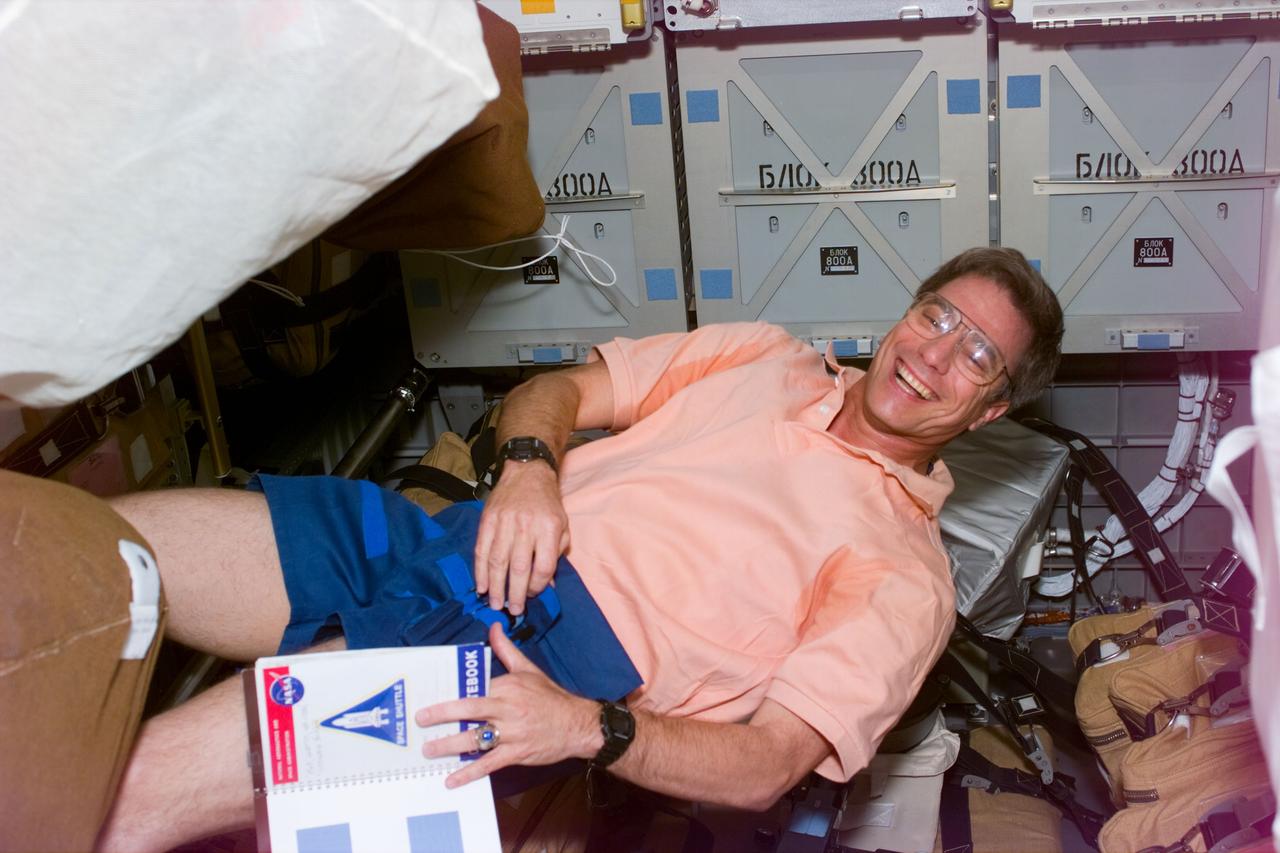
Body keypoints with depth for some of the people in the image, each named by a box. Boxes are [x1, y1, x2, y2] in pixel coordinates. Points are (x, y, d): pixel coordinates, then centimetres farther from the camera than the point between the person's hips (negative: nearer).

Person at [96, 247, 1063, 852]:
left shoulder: (906, 576, 6)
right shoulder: (763, 355, 21)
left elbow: (767, 763, -5)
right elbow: (557, 390, 18)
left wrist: (589, 730, -22)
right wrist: (528, 469, -6)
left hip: (542, 655, -5)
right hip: (446, 538, 6)